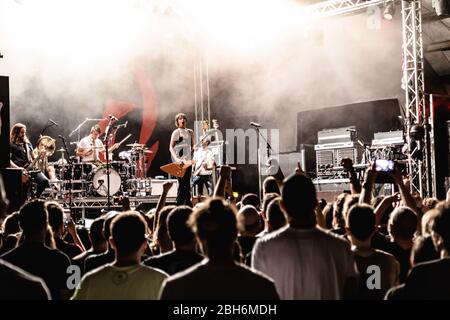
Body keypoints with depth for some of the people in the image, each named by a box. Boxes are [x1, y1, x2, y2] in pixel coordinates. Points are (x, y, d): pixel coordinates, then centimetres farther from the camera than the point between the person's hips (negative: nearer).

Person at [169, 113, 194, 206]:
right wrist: (176, 159, -22)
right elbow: (171, 148, -9)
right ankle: (179, 204, -5)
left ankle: (188, 204, 13)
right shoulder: (176, 132, -3)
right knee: (182, 183, -9)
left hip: (188, 160, 6)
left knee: (187, 183, 8)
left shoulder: (190, 132, 14)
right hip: (179, 161, -6)